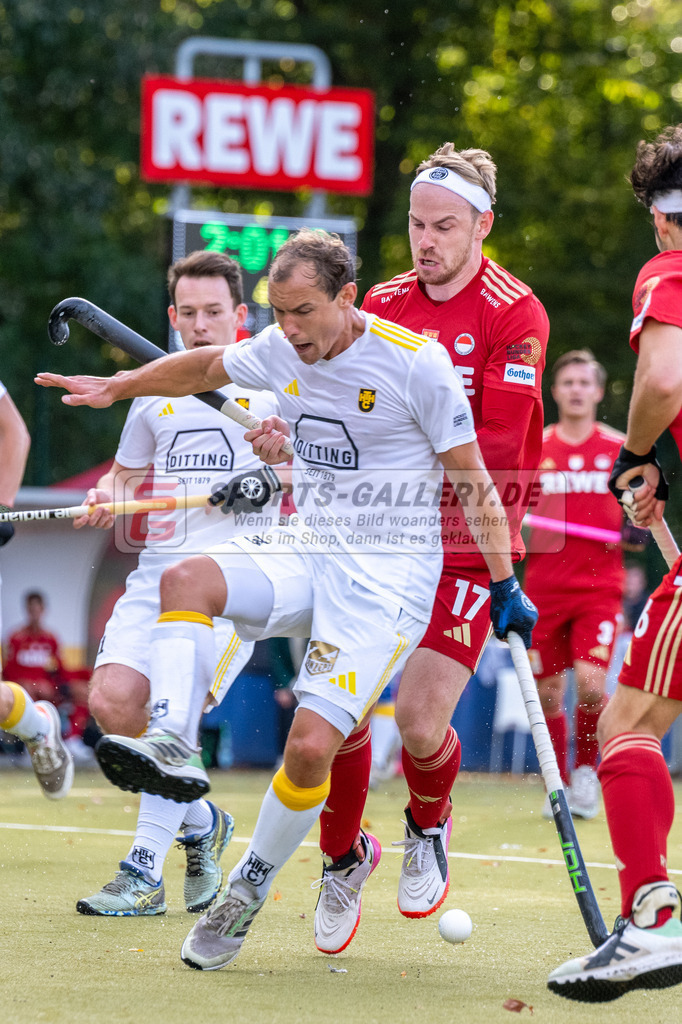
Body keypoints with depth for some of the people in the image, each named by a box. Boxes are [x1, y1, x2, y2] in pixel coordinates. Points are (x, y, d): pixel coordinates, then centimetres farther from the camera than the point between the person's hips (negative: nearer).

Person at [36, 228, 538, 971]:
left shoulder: (415, 362, -14)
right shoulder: (282, 350, 2)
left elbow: (473, 479, -6)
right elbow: (206, 368, 25)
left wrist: (504, 588, -4)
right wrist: (117, 386, 20)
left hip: (388, 577, -6)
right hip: (305, 551, 6)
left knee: (310, 747, -17)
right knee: (185, 580, -23)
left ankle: (245, 895, 2)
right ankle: (171, 749, -35)